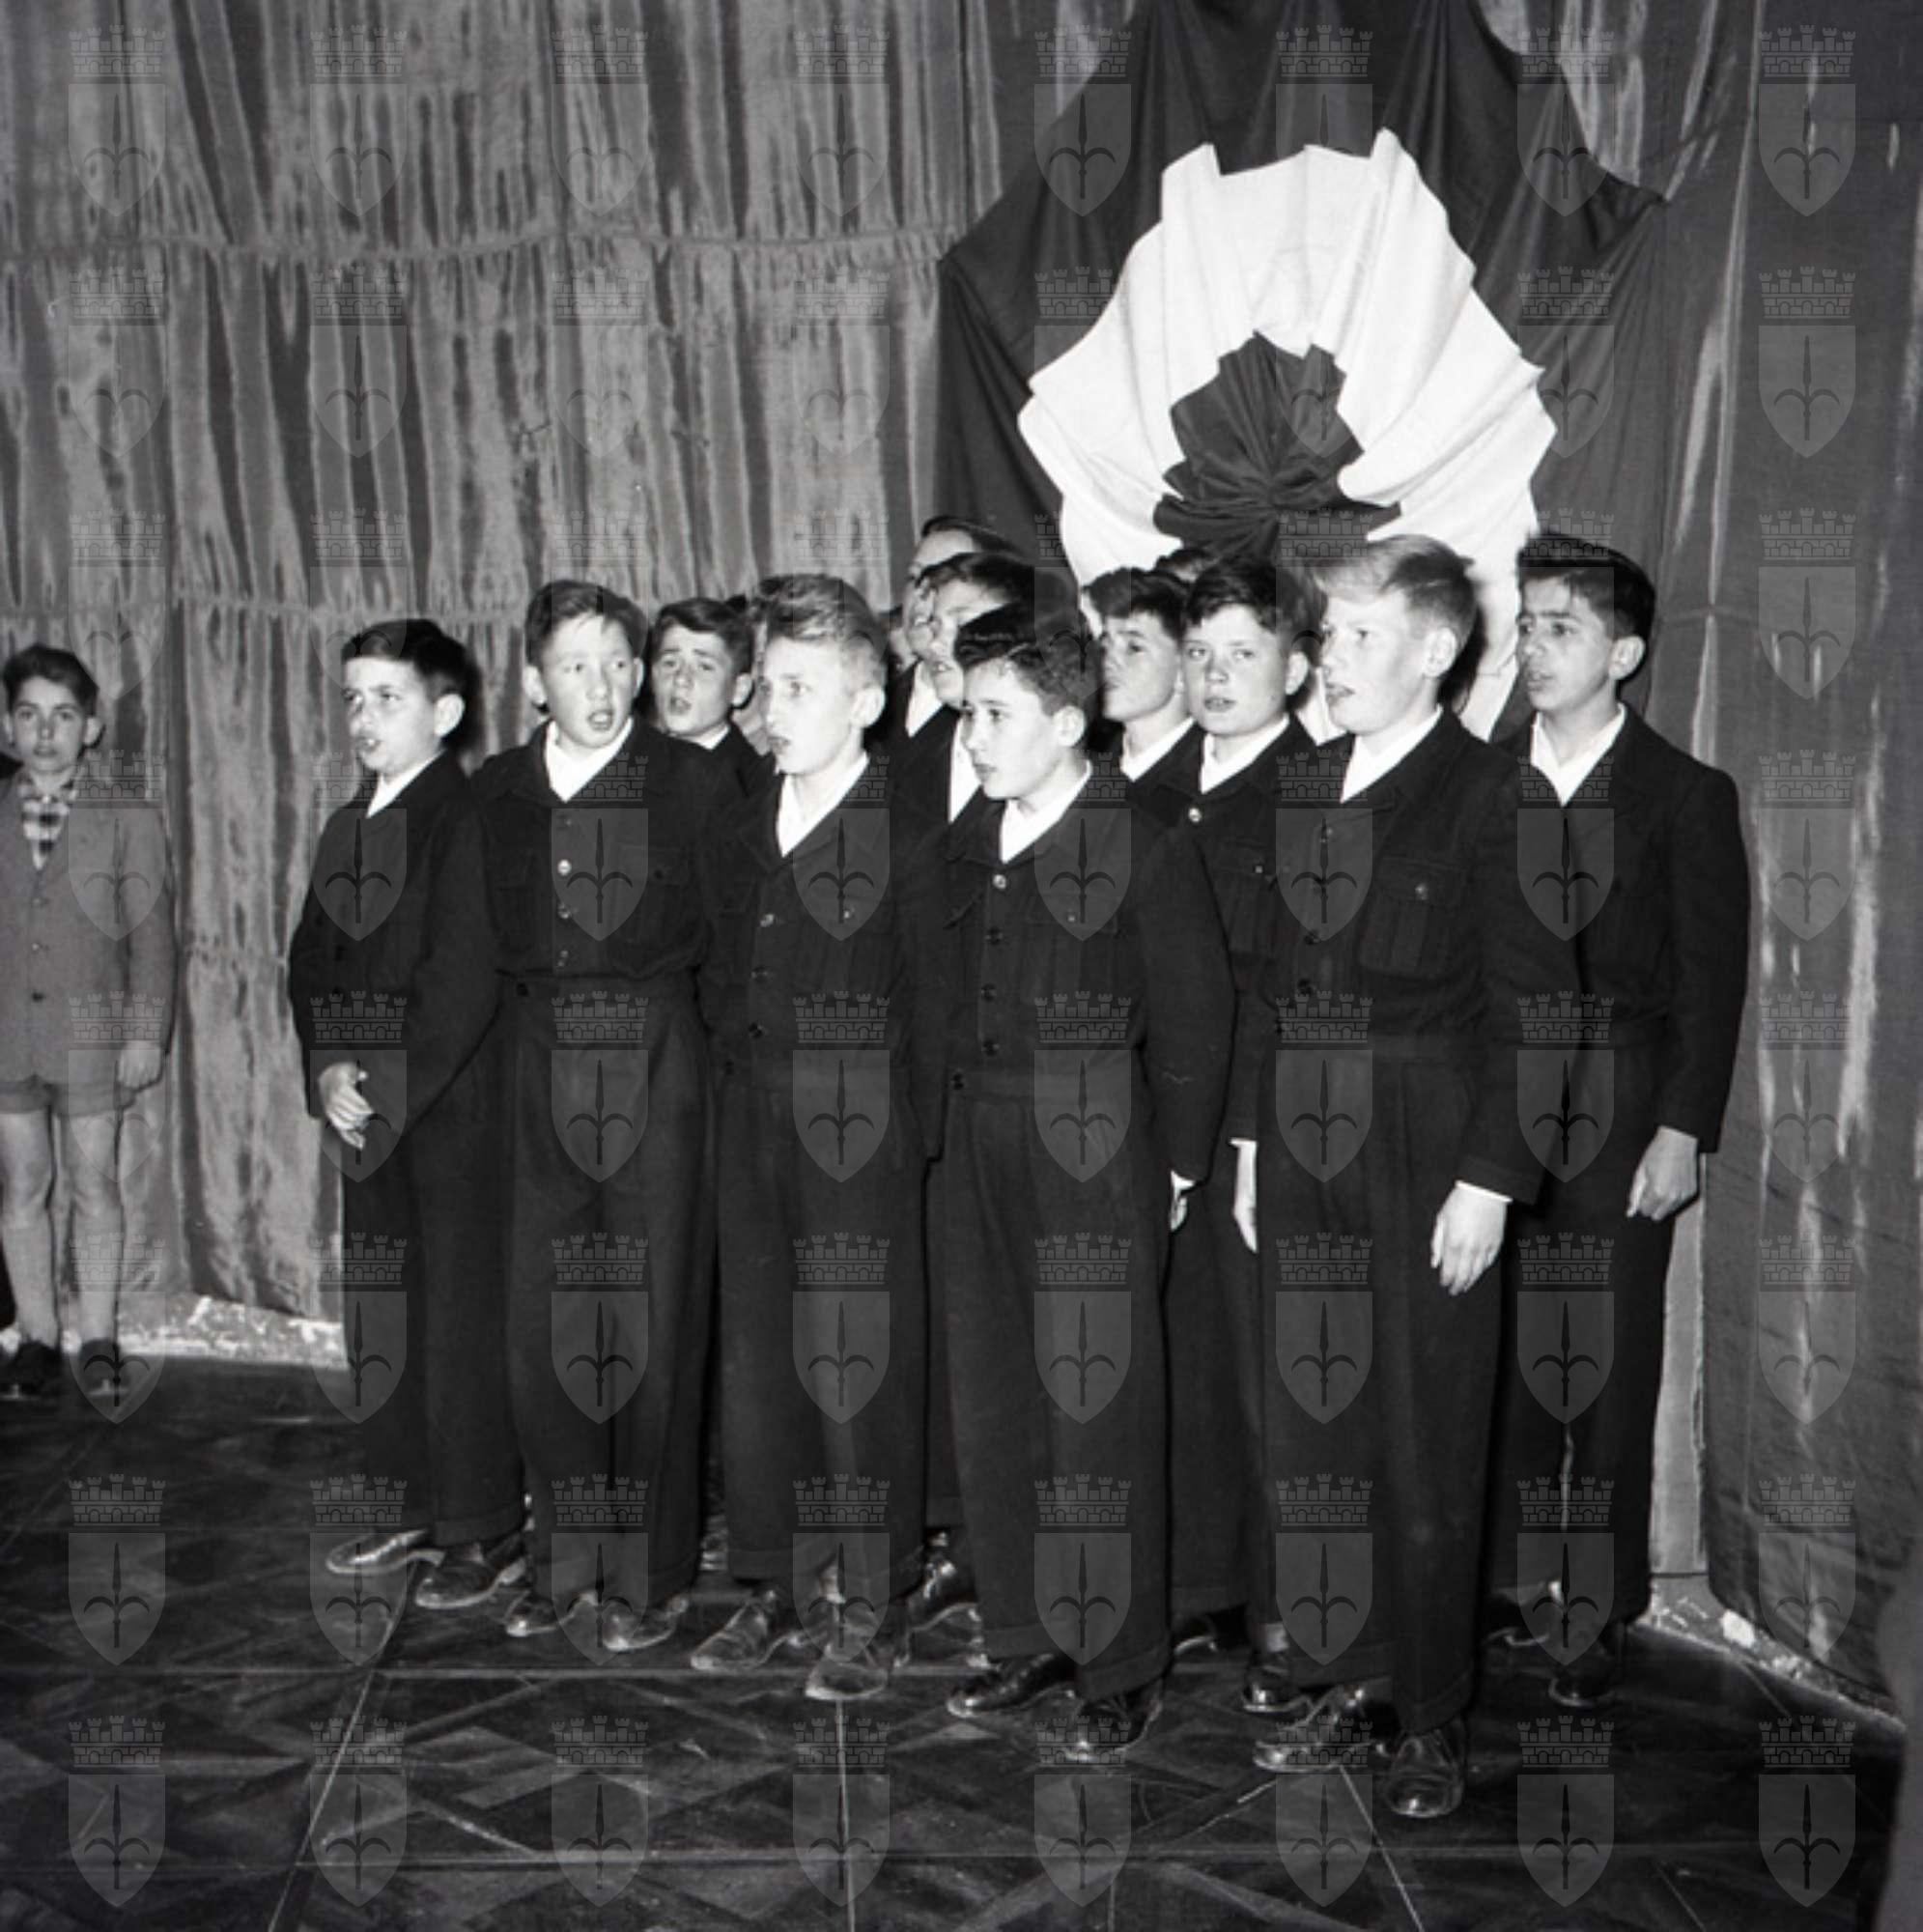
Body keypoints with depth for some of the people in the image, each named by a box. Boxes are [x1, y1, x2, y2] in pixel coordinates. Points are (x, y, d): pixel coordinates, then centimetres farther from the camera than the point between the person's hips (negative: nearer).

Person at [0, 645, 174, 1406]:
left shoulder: (131, 820, 3)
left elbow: (151, 936, 1)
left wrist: (146, 1032, -6)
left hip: (91, 1032, -2)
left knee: (93, 1184, 1)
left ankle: (98, 1344, 11)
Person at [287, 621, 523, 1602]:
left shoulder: (471, 820, -12)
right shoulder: (347, 828, 15)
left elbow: (462, 981, -18)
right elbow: (310, 962, 13)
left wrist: (383, 1089, -16)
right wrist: (329, 1067, -3)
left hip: (453, 1110, -8)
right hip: (366, 1115, 8)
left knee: (463, 1320, -1)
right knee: (383, 1320, 13)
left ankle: (486, 1529, 11)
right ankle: (421, 1508, 27)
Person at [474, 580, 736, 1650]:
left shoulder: (695, 782, -2)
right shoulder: (497, 792, 9)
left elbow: (732, 937, -1)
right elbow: (479, 947, 13)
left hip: (657, 1076, -3)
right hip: (538, 1077, 4)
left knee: (654, 1330, 2)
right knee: (540, 1331, 6)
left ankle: (648, 1574, 16)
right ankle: (569, 1559, 23)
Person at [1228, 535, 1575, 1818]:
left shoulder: (1489, 794, -8)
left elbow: (1532, 1004, -10)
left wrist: (1489, 1178, -13)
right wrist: (1253, 1134, 9)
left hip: (1426, 1152, -5)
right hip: (1308, 1147, 6)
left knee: (1427, 1439, 4)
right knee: (1309, 1422, 11)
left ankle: (1432, 1716, 19)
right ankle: (1340, 1671, 27)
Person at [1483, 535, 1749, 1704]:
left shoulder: (1687, 797, -1)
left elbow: (1712, 982, -3)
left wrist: (1684, 1133, -10)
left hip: (1620, 1124, -3)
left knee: (1611, 1374, 5)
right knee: (1500, 1359, 6)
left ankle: (1604, 1611, 17)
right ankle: (1508, 1582, 21)